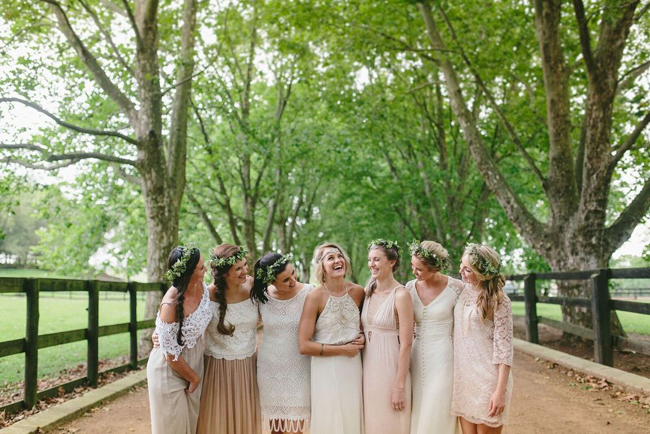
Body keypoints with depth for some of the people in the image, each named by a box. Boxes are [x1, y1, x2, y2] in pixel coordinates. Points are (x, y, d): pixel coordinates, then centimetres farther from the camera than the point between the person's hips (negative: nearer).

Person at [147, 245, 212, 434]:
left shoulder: (201, 287, -12)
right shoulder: (170, 306, -32)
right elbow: (172, 356, -23)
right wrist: (194, 378, -9)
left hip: (194, 360, 6)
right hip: (170, 369, -6)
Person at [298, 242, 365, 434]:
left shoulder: (358, 291, -1)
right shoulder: (315, 297, -13)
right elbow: (304, 346, -16)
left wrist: (362, 337, -1)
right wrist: (342, 349, -14)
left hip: (354, 366, 4)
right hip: (326, 368, -4)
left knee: (353, 418, 11)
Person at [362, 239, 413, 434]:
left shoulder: (401, 295, -14)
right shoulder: (368, 292, 5)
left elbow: (406, 344, -16)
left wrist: (400, 387, -17)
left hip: (390, 366, -6)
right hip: (368, 367, 6)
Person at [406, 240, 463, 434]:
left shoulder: (456, 288, -10)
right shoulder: (410, 287, 2)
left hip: (444, 358, -4)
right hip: (417, 357, 4)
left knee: (438, 417, 0)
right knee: (417, 417, 9)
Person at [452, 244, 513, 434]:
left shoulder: (498, 301, -12)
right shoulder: (463, 291, 5)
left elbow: (504, 349, -13)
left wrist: (500, 392, -17)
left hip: (487, 379, -6)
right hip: (463, 376, 6)